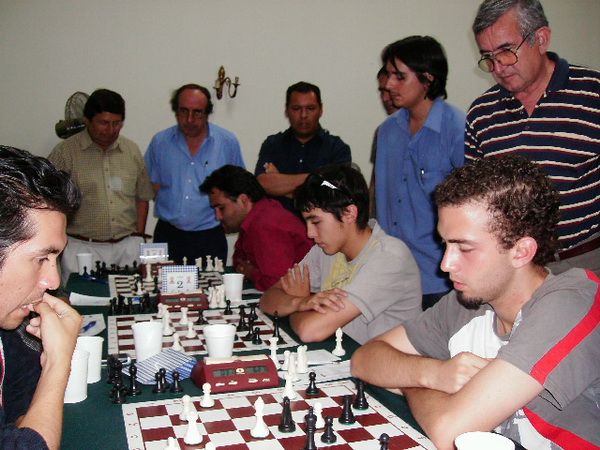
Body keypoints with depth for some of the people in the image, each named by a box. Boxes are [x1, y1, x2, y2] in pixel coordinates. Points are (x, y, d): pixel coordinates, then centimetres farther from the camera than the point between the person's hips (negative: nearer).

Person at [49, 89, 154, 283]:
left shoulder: (132, 151, 10)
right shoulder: (65, 152, -2)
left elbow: (142, 197, 16)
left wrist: (138, 236, 10)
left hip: (127, 246, 3)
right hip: (82, 246, -3)